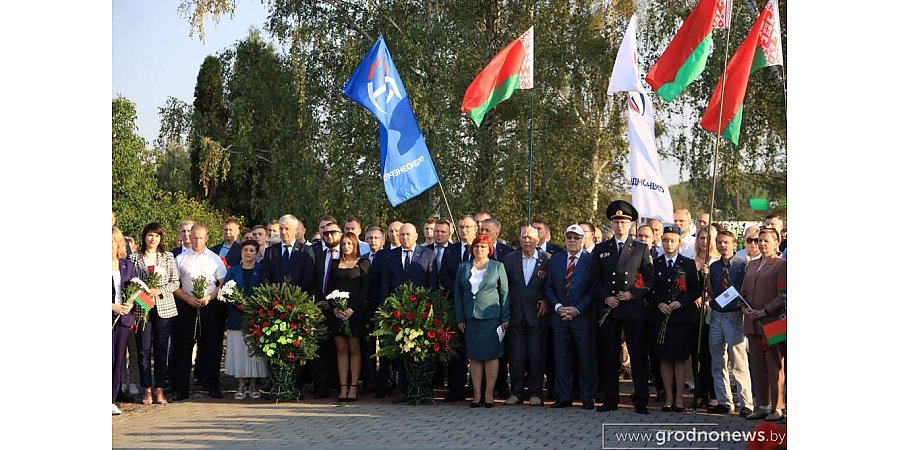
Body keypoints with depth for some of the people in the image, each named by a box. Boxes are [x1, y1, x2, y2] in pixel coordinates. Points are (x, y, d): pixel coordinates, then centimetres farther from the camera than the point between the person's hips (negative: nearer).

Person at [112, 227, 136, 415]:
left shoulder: (127, 265, 12)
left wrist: (130, 305, -3)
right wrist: (113, 307, -12)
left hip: (124, 317, 4)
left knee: (119, 359, 5)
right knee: (110, 358, -8)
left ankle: (112, 399, 11)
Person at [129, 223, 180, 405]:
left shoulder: (168, 257, 8)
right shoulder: (135, 257, 6)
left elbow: (175, 282, 3)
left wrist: (159, 291, -12)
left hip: (164, 308, 1)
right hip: (142, 309, -1)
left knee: (162, 350, 2)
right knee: (143, 350, 0)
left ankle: (160, 390, 9)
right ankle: (147, 390, 9)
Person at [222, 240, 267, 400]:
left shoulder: (261, 270, 7)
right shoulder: (233, 271, 11)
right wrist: (237, 304, -11)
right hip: (237, 316, 1)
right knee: (238, 350, -1)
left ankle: (254, 386, 6)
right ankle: (241, 386, 5)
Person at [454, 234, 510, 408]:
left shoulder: (498, 267, 4)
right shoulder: (463, 268, 11)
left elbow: (505, 293, 3)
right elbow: (458, 294, 12)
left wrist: (505, 318, -3)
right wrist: (460, 318, 6)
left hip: (491, 317, -3)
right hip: (470, 318, 3)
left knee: (491, 355, -3)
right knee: (474, 357, 3)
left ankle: (489, 394, 2)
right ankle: (477, 394, 6)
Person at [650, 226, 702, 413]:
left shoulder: (689, 264, 6)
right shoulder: (654, 264, 9)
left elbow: (695, 290, 3)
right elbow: (650, 290, 8)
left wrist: (680, 302, -11)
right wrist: (659, 304, -9)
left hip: (683, 317, -1)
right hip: (661, 317, 1)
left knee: (681, 358, 0)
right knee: (664, 359, 2)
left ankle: (679, 397, 6)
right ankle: (668, 397, 8)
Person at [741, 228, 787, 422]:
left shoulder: (781, 265, -2)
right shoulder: (752, 265, 19)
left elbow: (783, 296, -9)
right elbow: (744, 291, 20)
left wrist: (764, 311, -17)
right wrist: (745, 307, 1)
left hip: (772, 323, -6)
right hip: (753, 324, 6)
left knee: (775, 367, -2)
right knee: (757, 367, 8)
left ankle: (777, 408, 2)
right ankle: (762, 406, 14)